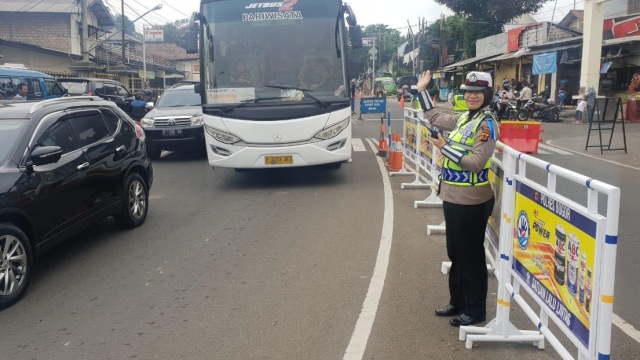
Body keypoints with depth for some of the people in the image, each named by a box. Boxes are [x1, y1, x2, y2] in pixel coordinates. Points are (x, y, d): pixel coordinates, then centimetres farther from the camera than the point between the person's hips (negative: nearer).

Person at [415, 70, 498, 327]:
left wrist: (445, 148, -23)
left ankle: (476, 311, 16)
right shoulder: (463, 118, 10)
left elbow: (476, 163, -23)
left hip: (472, 201, -8)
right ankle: (458, 302, 32)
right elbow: (435, 118, 26)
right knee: (455, 253, 17)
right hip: (453, 198, 9)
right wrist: (422, 91, 25)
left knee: (472, 256, 2)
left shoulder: (487, 123, -14)